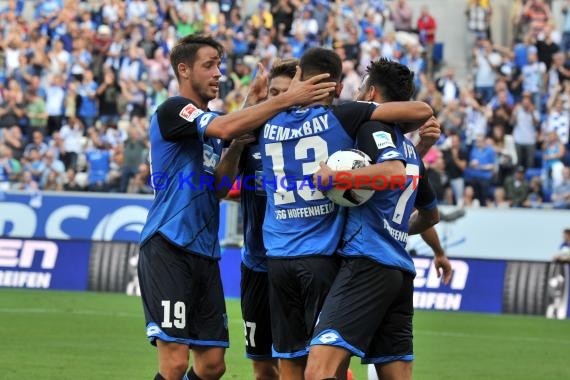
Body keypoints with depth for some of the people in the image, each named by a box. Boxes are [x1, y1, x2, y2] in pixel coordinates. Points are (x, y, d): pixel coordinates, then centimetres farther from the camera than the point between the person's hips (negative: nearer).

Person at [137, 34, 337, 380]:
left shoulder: (208, 124, 21)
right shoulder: (172, 110, -6)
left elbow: (218, 187, 9)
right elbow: (226, 127, -24)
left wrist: (238, 146, -5)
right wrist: (287, 99, -24)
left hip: (204, 254, 9)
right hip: (168, 249, -9)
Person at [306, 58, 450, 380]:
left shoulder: (374, 126, -1)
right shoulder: (410, 149, 23)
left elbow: (394, 172, -22)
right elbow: (431, 213, 37)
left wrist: (334, 176, -14)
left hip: (368, 262, -9)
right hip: (401, 270, 9)